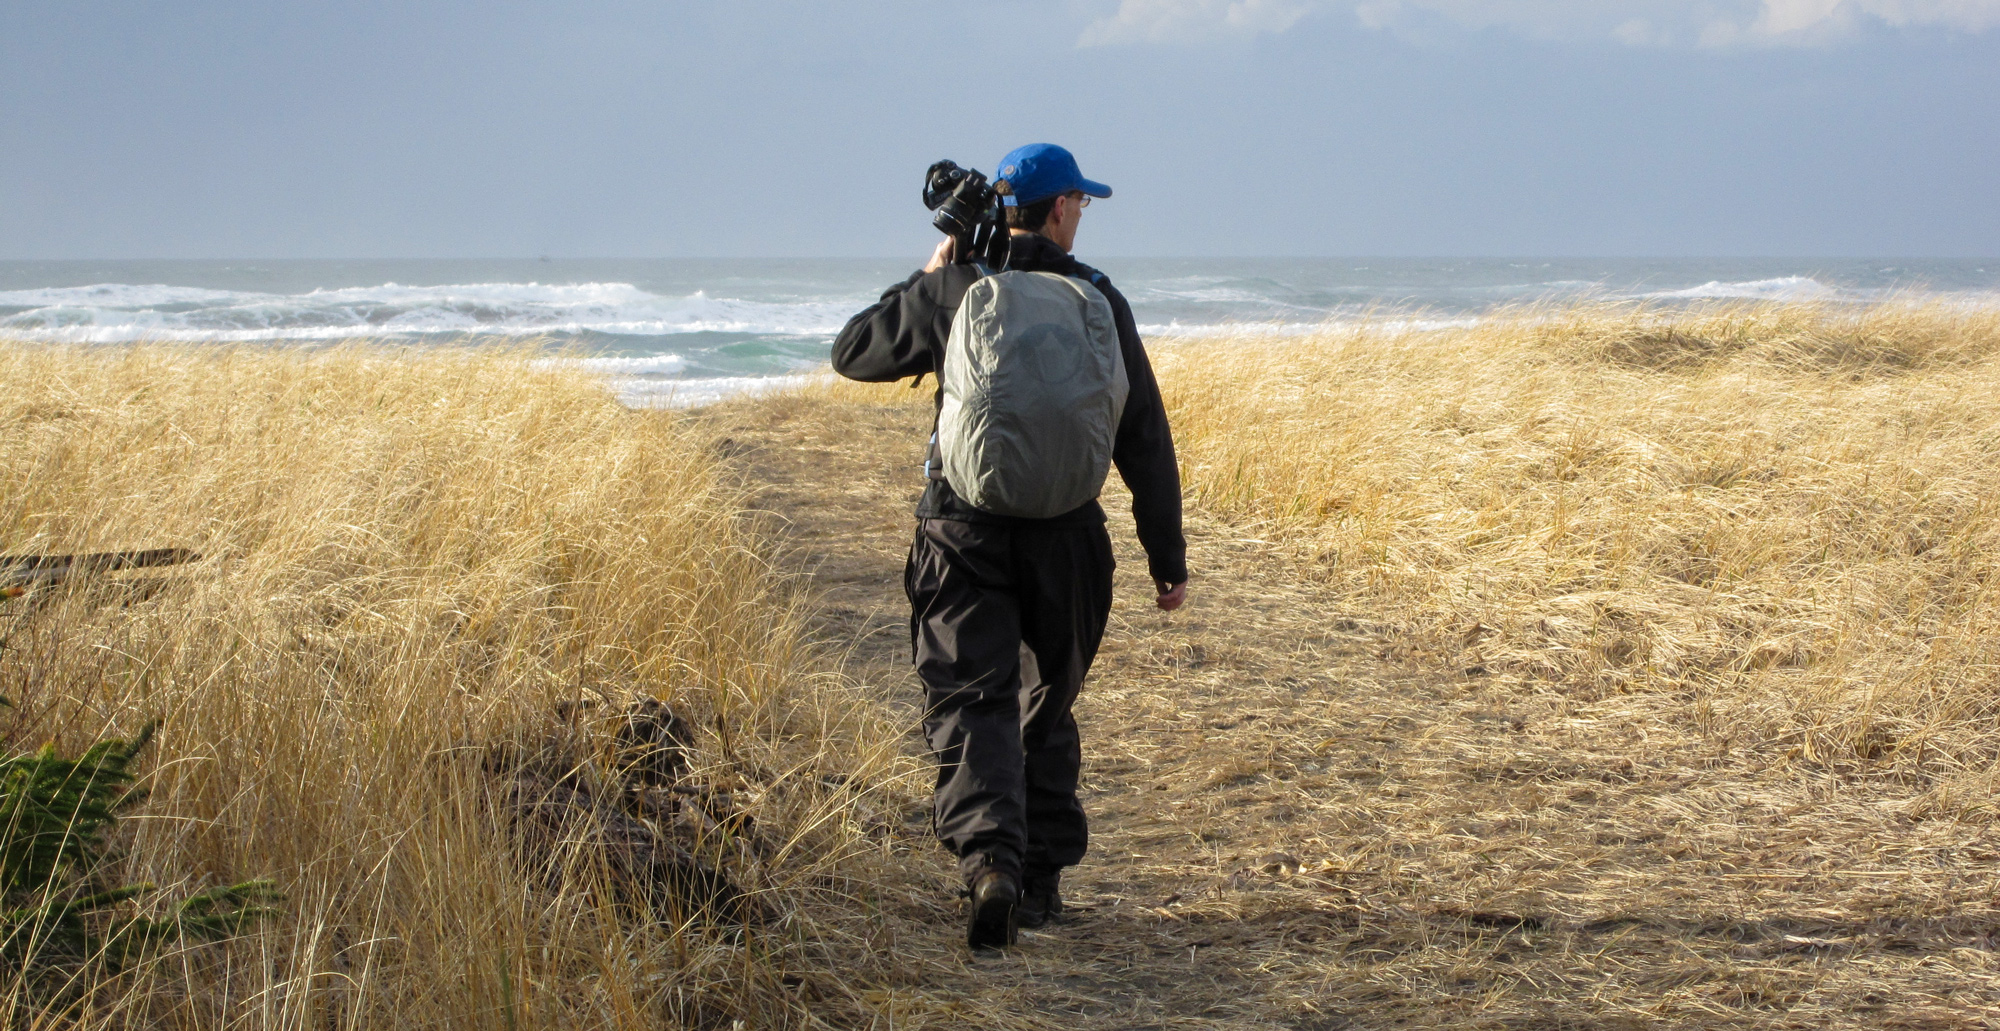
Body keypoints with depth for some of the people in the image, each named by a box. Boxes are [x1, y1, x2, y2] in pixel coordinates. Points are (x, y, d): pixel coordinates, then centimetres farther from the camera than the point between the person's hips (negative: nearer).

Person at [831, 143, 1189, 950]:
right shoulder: (1096, 299, 1)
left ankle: (990, 859, -26)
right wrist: (1167, 558, 7)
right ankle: (1041, 878, 23)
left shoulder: (950, 289, -1)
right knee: (1046, 704, 18)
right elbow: (1143, 437, 1)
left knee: (972, 704, -3)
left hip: (964, 533, -1)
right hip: (1065, 536, 1)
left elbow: (853, 353, 13)